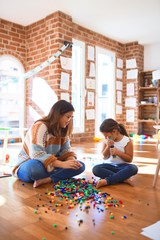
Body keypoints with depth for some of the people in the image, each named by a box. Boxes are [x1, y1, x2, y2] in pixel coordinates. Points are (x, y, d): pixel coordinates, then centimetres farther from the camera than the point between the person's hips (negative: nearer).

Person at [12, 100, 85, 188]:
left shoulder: (62, 130, 3)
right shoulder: (40, 127, -21)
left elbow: (65, 150, 2)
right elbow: (37, 154, -31)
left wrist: (72, 160, -21)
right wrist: (62, 164, -35)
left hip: (50, 166, 7)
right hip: (29, 165, -7)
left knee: (80, 166, -14)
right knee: (34, 166, -44)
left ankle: (47, 180, -26)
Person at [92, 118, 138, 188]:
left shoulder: (127, 141, -10)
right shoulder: (106, 141, -1)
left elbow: (129, 159, -8)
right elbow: (105, 157, 1)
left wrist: (118, 152, -22)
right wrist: (108, 146, -17)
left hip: (122, 166, -2)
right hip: (109, 165, 2)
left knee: (133, 168, -35)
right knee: (95, 169, -27)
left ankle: (106, 181, -34)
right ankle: (124, 178, -28)